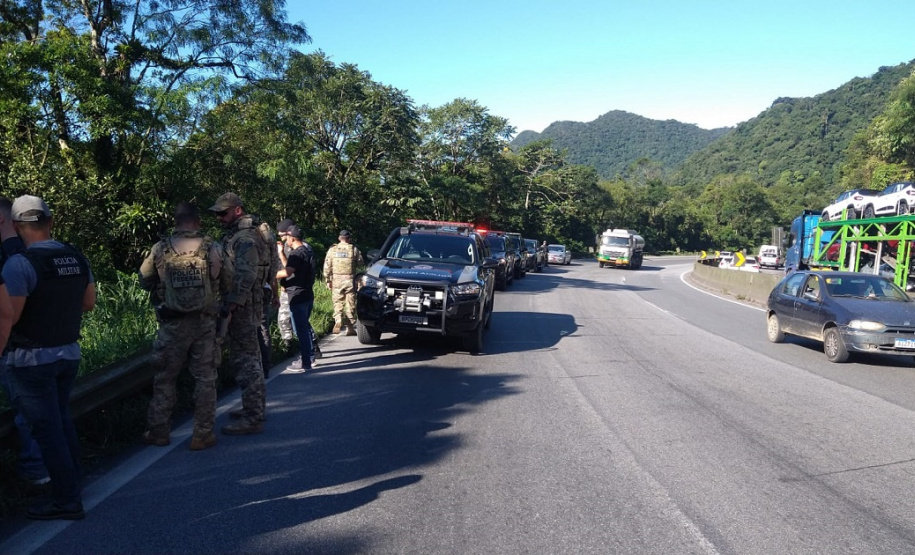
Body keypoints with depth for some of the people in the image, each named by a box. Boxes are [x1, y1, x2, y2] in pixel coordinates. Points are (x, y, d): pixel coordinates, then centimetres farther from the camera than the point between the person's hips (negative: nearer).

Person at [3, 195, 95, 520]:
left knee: (47, 429, 3)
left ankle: (67, 501, 10)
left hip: (33, 359, -6)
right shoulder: (77, 258, 1)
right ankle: (71, 485, 31)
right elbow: (88, 303, 11)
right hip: (69, 353, 6)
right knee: (63, 421, 20)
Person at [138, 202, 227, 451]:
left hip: (172, 324, 0)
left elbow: (144, 281, 6)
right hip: (205, 323, 0)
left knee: (164, 378, 14)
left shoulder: (160, 249, -4)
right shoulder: (213, 248, -5)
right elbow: (226, 284, 1)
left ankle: (158, 432, 22)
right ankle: (203, 434, 12)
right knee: (205, 378, 8)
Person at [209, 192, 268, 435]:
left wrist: (230, 306, -26)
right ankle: (256, 407, 30)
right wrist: (229, 304, 19)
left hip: (242, 306, -11)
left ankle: (252, 418, -5)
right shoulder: (235, 234, 17)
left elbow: (246, 276, -25)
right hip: (246, 306, 11)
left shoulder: (245, 238, -16)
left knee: (244, 360, -9)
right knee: (250, 357, 17)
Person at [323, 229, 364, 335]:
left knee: (338, 303, 7)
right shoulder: (354, 249, -1)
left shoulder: (332, 249, 2)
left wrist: (328, 280, 8)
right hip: (350, 280, -1)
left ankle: (338, 320, -18)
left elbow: (327, 266, 2)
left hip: (337, 280, 1)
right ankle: (350, 328, 9)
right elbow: (360, 263, 4)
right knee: (351, 305, 7)